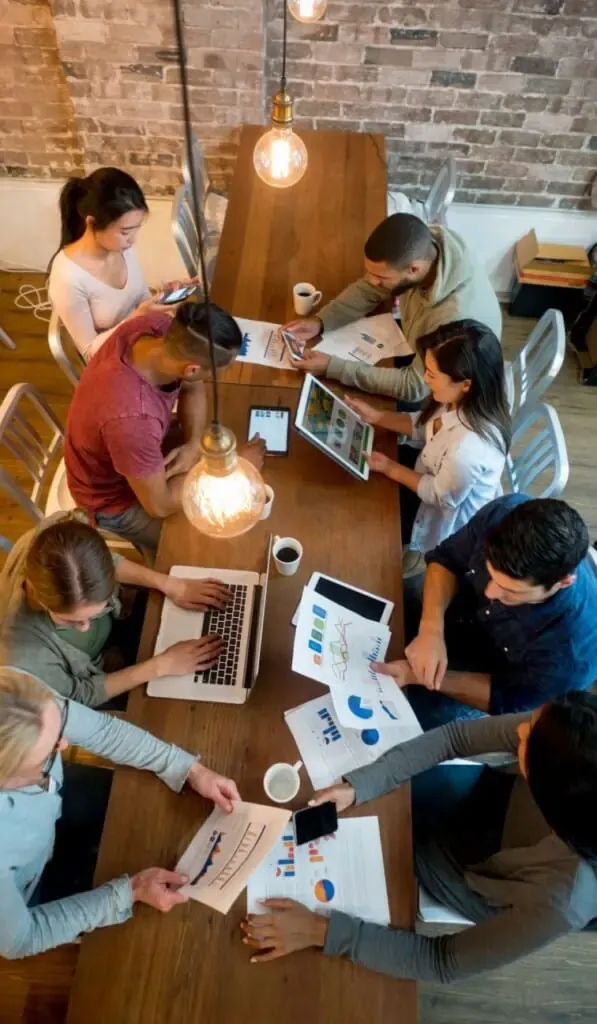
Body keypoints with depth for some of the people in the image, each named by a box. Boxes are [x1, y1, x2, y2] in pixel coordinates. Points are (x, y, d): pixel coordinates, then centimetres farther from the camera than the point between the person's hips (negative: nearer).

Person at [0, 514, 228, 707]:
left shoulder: (61, 532, -35)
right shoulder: (23, 659, -45)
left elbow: (111, 562, -11)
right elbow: (78, 698, -24)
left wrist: (170, 585, -16)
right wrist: (160, 666, -26)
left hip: (111, 624, 3)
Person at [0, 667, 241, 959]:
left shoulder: (29, 706, -36)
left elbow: (103, 730, -16)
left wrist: (192, 770, -20)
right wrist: (129, 892, -26)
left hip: (50, 807, 4)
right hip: (30, 888, -3)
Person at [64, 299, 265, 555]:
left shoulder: (158, 326, -24)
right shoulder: (131, 418, -45)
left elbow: (192, 387, -4)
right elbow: (160, 505, -30)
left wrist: (194, 445, -21)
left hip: (145, 447, 7)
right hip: (115, 498, -6)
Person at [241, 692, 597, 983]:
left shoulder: (559, 902, -43)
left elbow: (442, 962, -28)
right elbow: (456, 737, -25)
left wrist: (322, 931, -30)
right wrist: (358, 785, -31)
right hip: (496, 800, 3)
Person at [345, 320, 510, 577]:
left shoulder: (468, 447, -45)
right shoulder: (464, 402, -21)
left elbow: (442, 496, -26)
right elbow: (424, 425, -1)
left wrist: (390, 469, -18)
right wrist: (375, 416, -9)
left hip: (448, 516, -7)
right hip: (436, 475, 7)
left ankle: (409, 553, 33)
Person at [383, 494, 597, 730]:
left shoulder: (576, 641, -39)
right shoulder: (504, 513, -33)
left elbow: (509, 701, -21)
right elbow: (446, 559, -13)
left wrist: (416, 676, -28)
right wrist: (431, 629, -31)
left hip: (492, 674, -3)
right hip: (459, 610, 4)